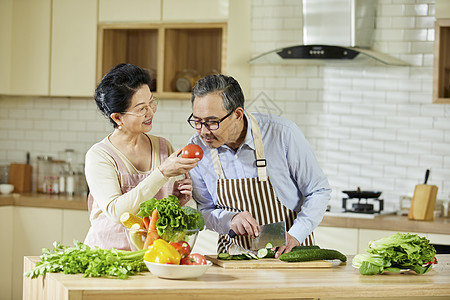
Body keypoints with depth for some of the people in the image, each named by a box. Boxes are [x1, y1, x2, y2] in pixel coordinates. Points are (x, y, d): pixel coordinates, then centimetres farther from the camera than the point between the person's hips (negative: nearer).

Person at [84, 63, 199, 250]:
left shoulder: (163, 147, 9)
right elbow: (116, 211, -19)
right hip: (108, 254, -3)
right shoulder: (99, 156, -6)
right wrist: (163, 173, -22)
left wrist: (180, 199, -2)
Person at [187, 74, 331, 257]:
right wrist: (230, 220, -16)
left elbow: (318, 192, -4)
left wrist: (294, 236, -18)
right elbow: (204, 211, 5)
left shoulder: (282, 133, -13)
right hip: (234, 254, 2)